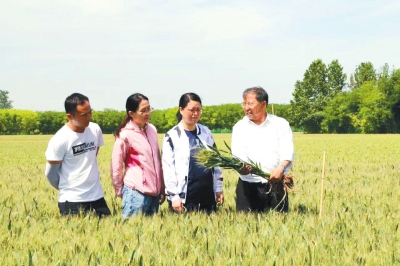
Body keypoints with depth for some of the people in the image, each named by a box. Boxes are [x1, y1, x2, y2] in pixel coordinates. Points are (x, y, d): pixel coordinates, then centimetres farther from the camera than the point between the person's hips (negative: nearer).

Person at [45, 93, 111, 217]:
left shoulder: (95, 129, -1)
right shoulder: (60, 140, -17)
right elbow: (51, 173, -6)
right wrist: (66, 189, 8)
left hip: (97, 196, 5)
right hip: (72, 200, -5)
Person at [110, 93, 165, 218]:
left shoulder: (152, 130, 7)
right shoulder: (125, 135, -11)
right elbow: (116, 166, -5)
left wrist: (162, 188, 14)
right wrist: (120, 191, 2)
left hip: (154, 191, 6)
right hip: (136, 192, -6)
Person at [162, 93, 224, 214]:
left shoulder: (206, 132, 10)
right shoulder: (172, 136, -4)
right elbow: (168, 168, -7)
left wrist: (218, 188, 11)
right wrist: (174, 196, -11)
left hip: (207, 192, 4)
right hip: (185, 194, -4)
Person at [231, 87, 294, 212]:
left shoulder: (281, 124, 5)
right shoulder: (240, 127, 7)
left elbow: (288, 152, -5)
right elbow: (238, 154, -6)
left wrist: (281, 167, -26)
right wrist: (241, 167, -29)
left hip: (276, 184, -1)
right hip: (248, 186, 1)